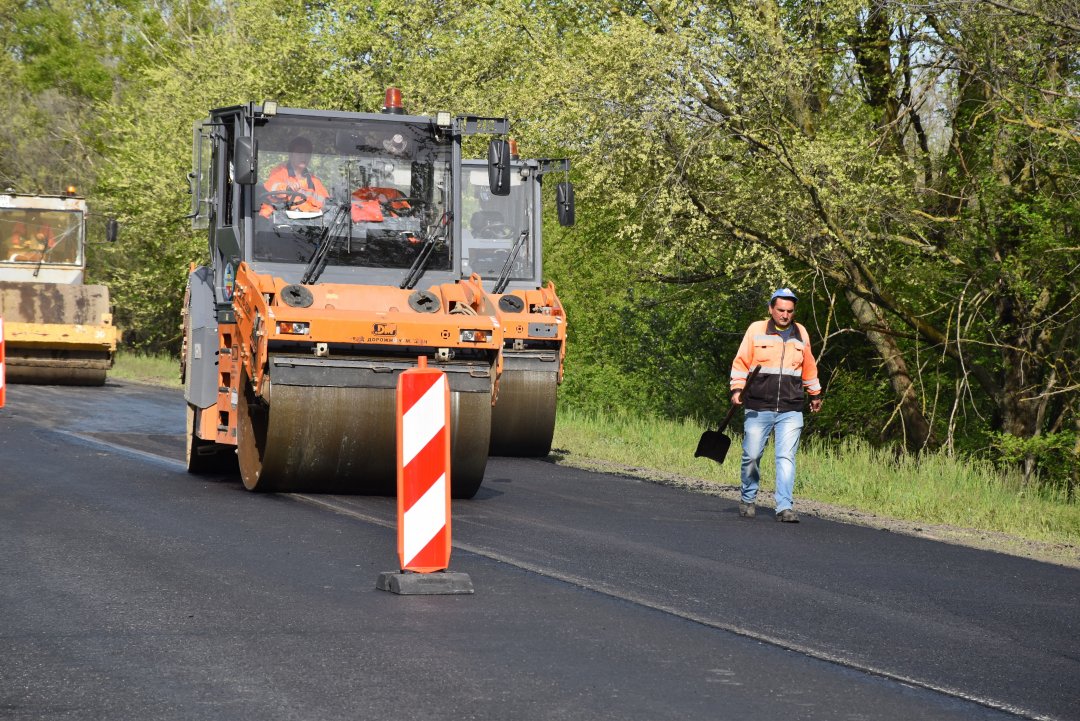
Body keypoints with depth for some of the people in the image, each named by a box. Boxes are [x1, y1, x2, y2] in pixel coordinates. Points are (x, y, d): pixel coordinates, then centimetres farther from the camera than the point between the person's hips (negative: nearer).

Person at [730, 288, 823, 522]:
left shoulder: (801, 334, 12)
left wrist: (815, 394, 32)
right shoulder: (756, 330, 2)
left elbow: (809, 367, 24)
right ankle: (748, 500, 22)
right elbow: (741, 362, 3)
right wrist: (737, 389, -8)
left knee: (786, 457, -7)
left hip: (790, 411, 2)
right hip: (758, 409, -1)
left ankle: (784, 507, -9)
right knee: (751, 456, 3)